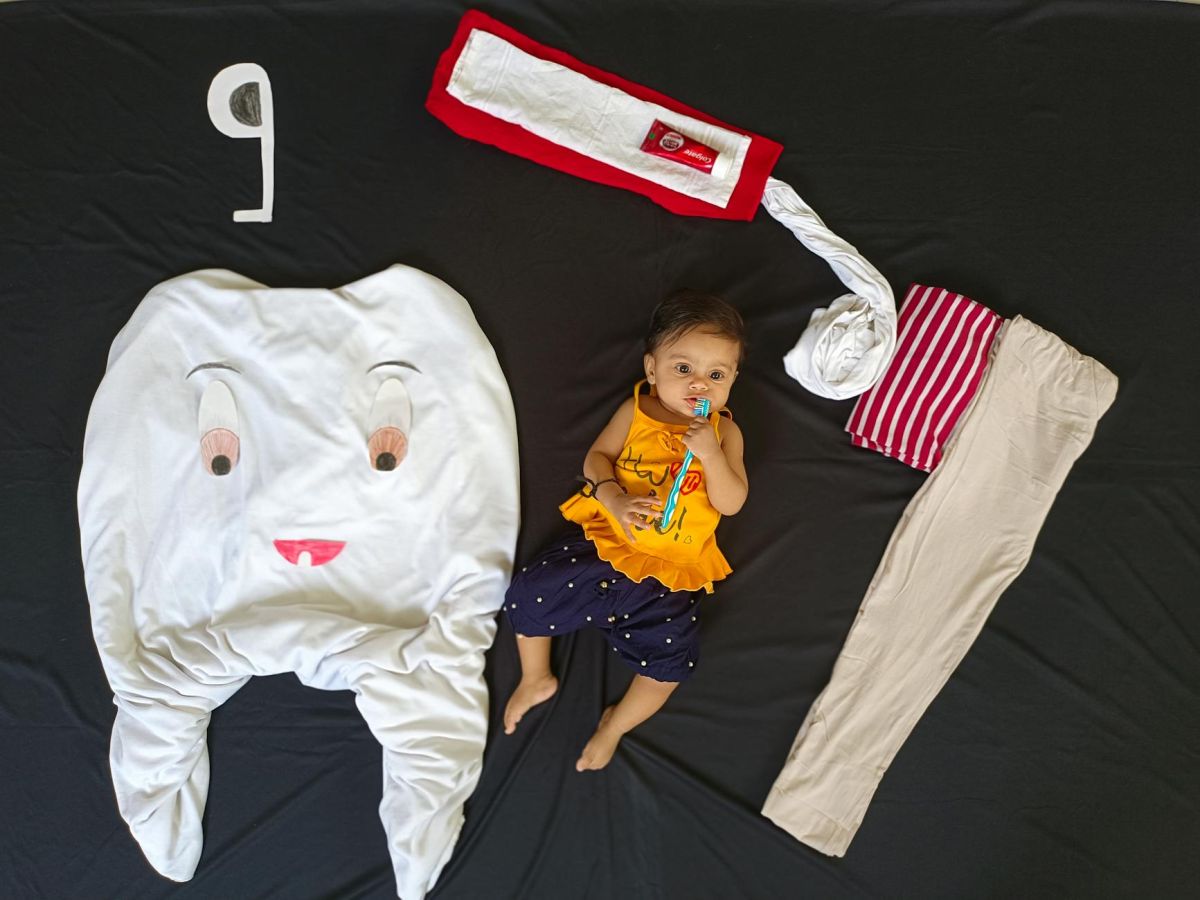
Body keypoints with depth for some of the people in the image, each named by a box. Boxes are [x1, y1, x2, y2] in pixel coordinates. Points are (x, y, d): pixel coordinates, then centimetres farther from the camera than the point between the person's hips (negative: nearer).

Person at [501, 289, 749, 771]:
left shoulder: (724, 432, -3)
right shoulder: (635, 412, 0)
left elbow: (731, 503, -10)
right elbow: (596, 457, 0)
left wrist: (710, 454, -26)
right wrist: (613, 497, -19)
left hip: (670, 572, -1)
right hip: (605, 542, 2)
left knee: (670, 659, -13)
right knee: (528, 594, -3)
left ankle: (616, 724, 17)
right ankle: (536, 679, 25)